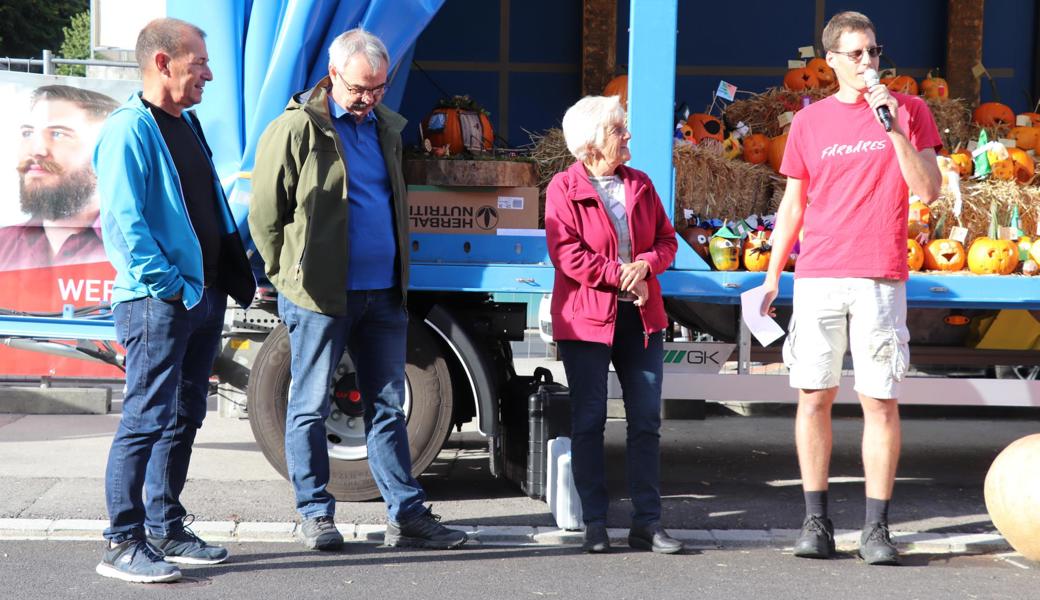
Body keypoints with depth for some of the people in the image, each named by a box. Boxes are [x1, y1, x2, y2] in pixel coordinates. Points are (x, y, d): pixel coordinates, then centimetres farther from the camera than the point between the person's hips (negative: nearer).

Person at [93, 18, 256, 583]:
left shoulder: (186, 123, 16)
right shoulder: (129, 130, -13)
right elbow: (122, 223, -20)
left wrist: (234, 272, 15)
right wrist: (166, 285, -20)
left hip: (203, 297, 9)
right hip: (157, 302, -9)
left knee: (184, 418, 14)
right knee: (147, 419, -7)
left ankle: (166, 529, 24)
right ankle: (123, 544, -2)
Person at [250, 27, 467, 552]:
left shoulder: (385, 126, 15)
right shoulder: (297, 129, -7)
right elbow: (266, 213, -4)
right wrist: (288, 275, 0)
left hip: (383, 292, 6)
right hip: (321, 294, -6)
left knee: (387, 406, 9)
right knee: (311, 408, 2)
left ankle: (407, 515, 13)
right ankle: (316, 515, 11)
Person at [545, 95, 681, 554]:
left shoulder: (640, 185, 13)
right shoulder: (564, 188, -4)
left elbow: (666, 240, 12)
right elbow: (567, 254, -13)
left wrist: (645, 265, -9)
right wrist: (618, 275, -15)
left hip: (641, 317, 5)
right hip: (586, 319, -5)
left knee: (646, 420, 3)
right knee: (589, 421, 1)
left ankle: (647, 521, 9)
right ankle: (594, 523, 8)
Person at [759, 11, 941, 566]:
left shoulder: (909, 110, 5)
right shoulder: (809, 122, 9)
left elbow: (927, 190, -3)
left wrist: (895, 129, -13)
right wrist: (771, 276, 11)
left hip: (880, 279, -1)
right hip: (816, 278, 2)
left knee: (880, 400, -2)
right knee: (814, 396, 2)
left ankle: (876, 529, 3)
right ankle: (816, 521, 10)